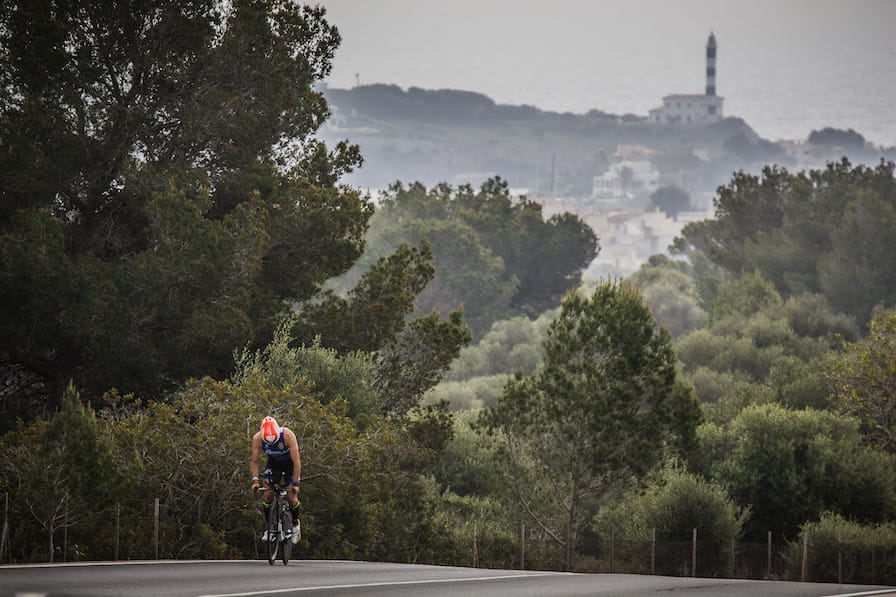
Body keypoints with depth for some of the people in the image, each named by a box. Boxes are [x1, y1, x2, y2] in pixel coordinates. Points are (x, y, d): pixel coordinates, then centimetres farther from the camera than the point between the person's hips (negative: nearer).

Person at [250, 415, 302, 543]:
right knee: (267, 495, -11)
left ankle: (295, 525, 14)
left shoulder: (288, 435, -36)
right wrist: (255, 480, -29)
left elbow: (296, 461, -33)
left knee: (291, 497, -10)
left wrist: (295, 483, -36)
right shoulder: (257, 439, -28)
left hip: (290, 464, -2)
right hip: (273, 464, 2)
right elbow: (254, 462, -17)